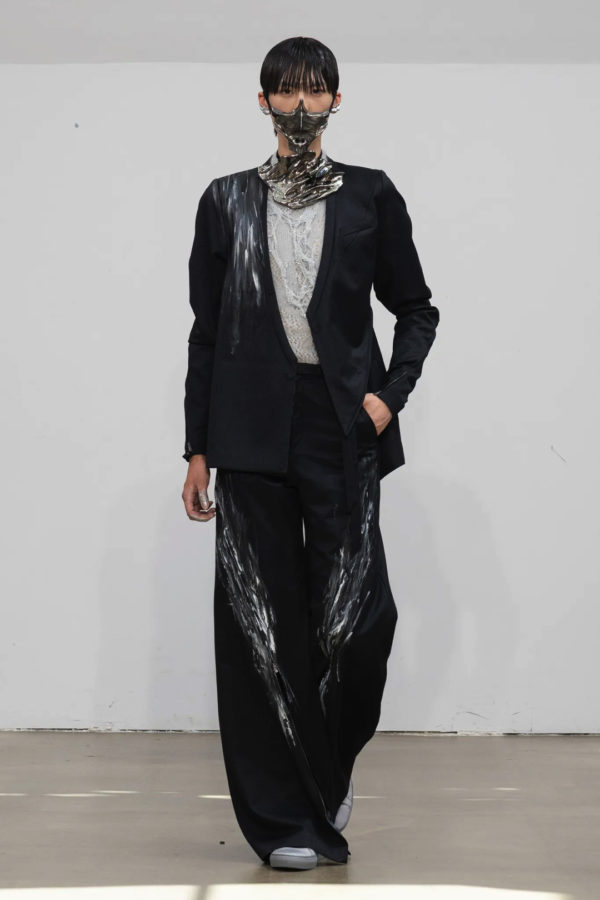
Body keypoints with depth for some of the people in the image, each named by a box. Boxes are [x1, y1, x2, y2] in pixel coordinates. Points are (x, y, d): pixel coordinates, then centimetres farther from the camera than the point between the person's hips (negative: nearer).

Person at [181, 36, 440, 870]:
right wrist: (197, 449, 6)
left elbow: (417, 310, 13)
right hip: (252, 432, 1)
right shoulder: (227, 201, 10)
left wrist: (391, 395, -3)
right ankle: (290, 818, 10)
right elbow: (206, 327, 10)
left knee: (357, 612, -7)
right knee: (261, 621, 0)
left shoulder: (370, 196, 8)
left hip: (342, 426, -1)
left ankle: (332, 765, 23)